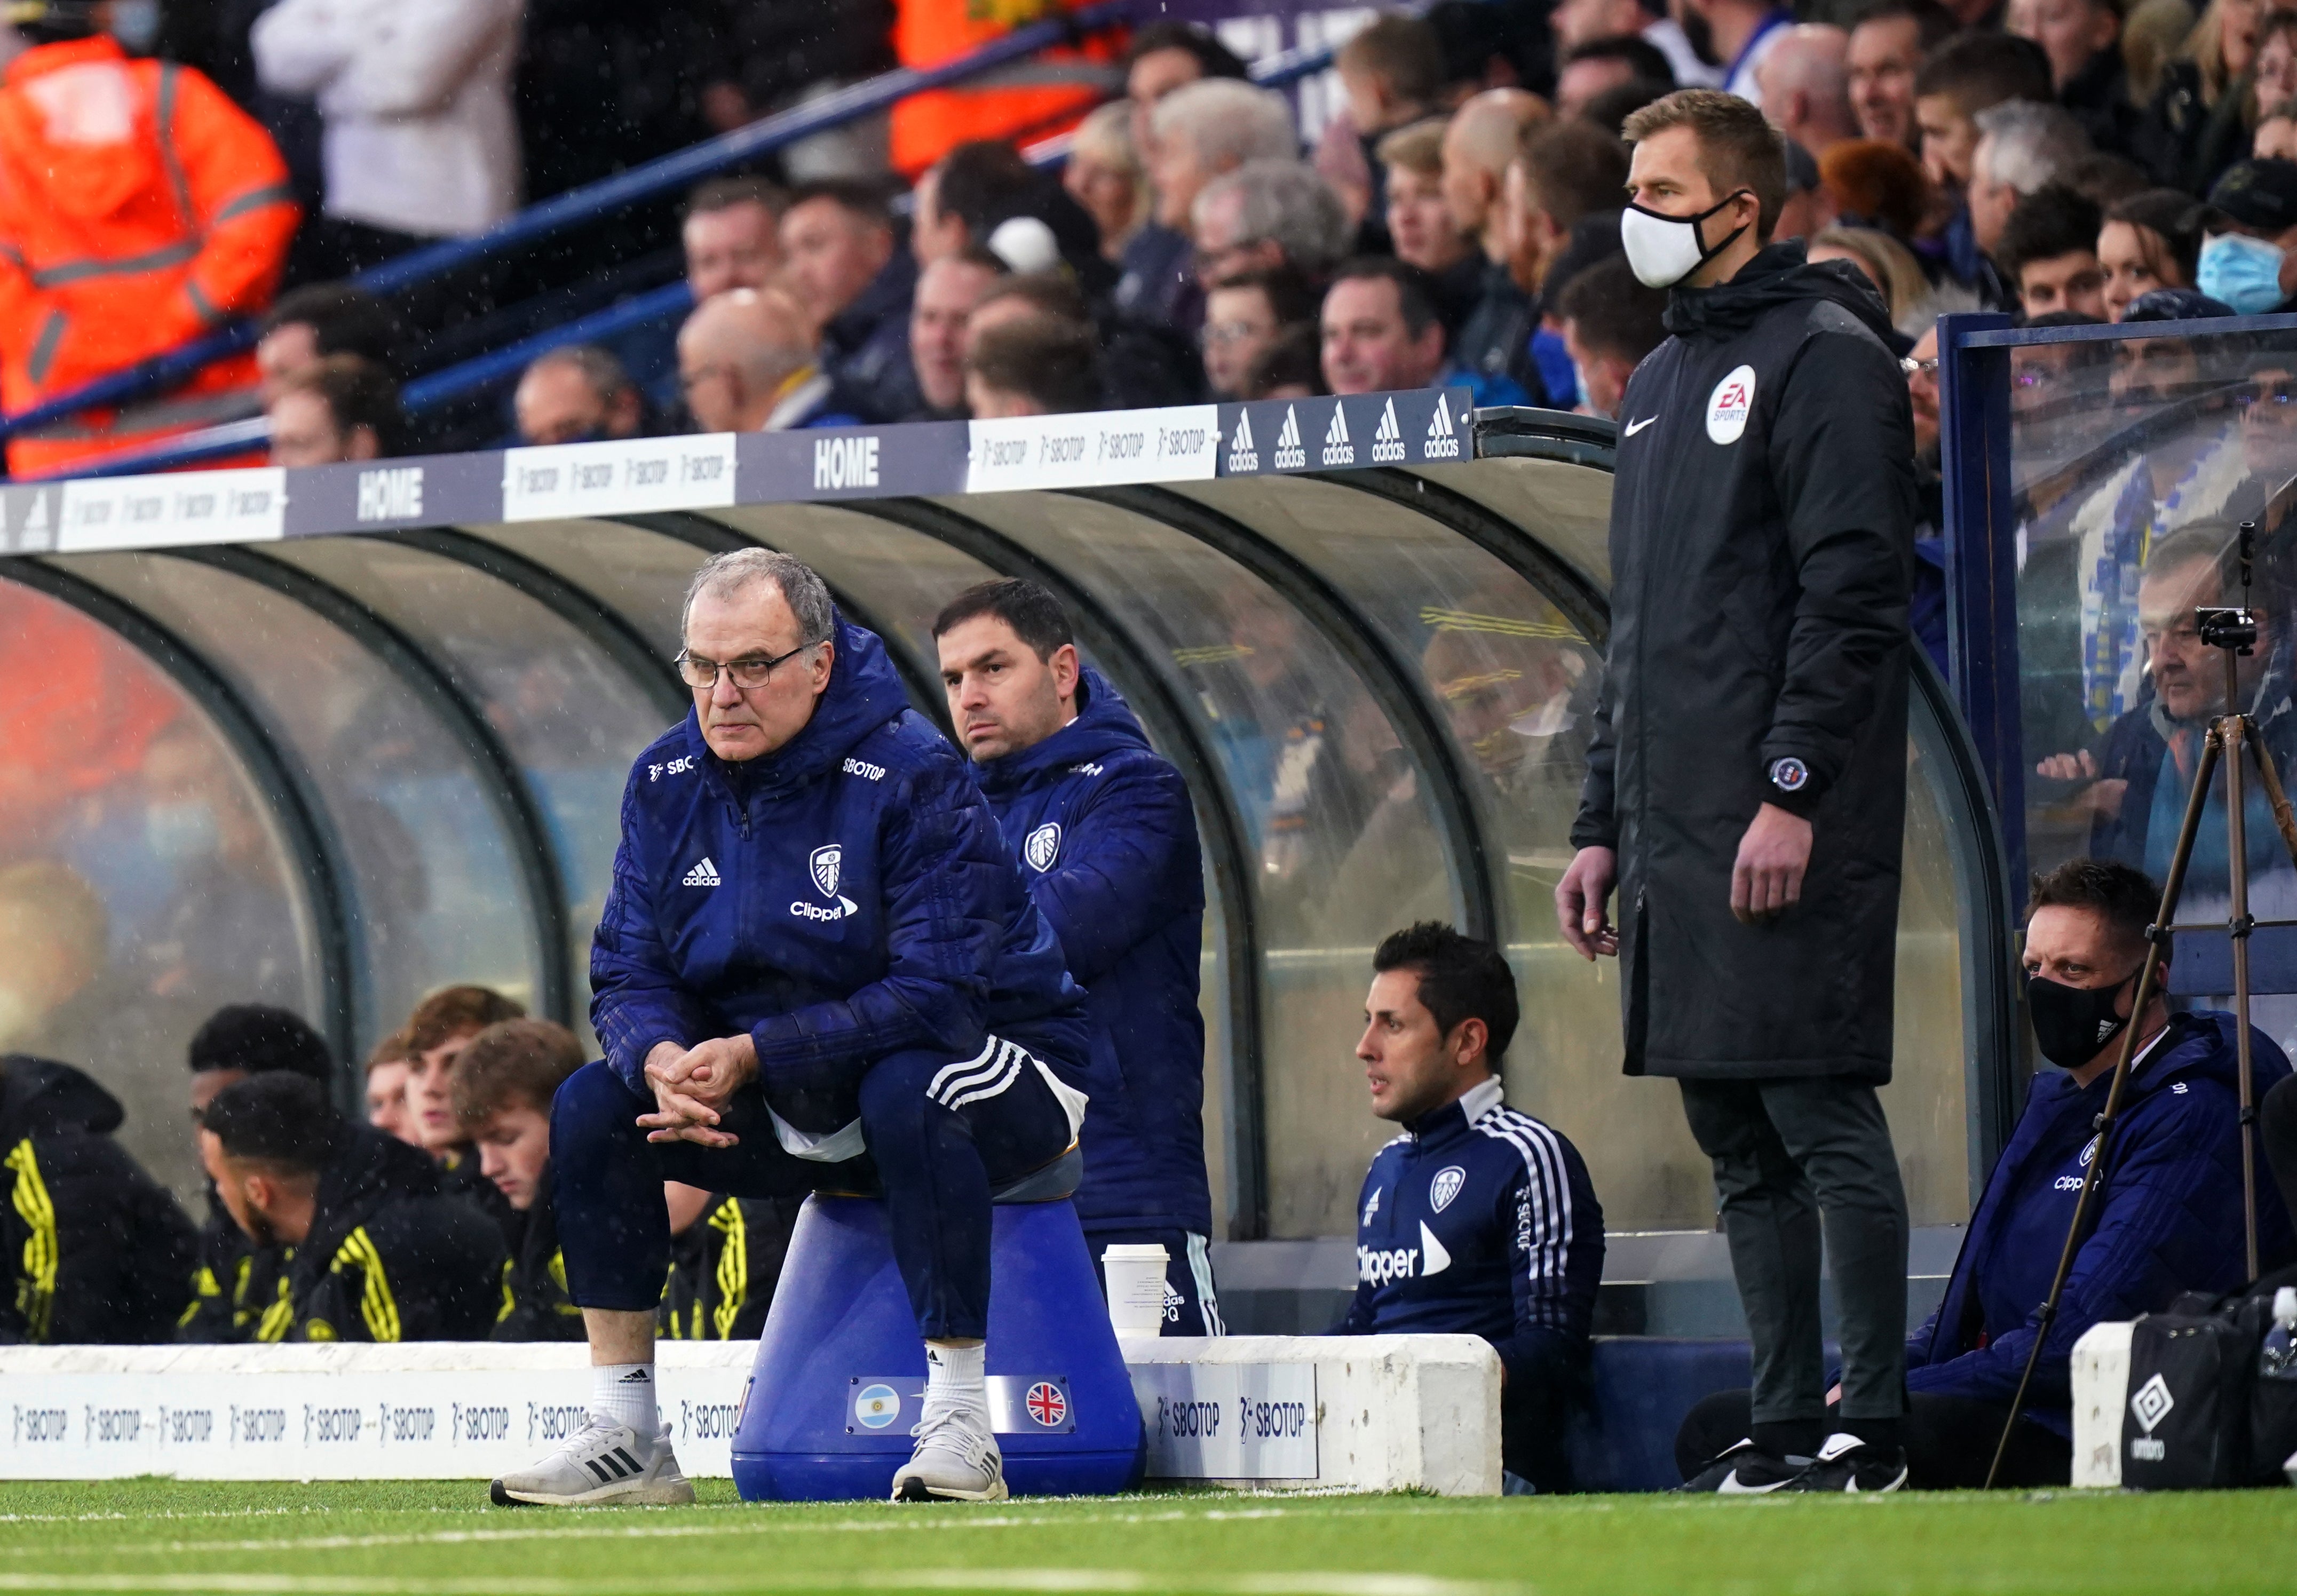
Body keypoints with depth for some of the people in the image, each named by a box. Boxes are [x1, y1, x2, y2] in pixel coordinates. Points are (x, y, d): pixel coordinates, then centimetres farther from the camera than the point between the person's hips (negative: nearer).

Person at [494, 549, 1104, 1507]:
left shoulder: (910, 780, -21)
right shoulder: (667, 784, -2)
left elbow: (939, 994, -28)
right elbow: (628, 977, -2)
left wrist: (752, 1055, -33)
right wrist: (664, 1061, -27)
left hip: (990, 1076, -6)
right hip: (795, 1118, 6)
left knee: (909, 1093, -39)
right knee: (593, 1106, -11)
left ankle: (958, 1429, -33)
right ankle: (625, 1442, -8)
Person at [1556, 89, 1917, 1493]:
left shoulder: (1823, 355, -6)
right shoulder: (1663, 382, 22)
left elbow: (1853, 592, -14)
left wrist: (1794, 792, -21)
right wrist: (1602, 825, 20)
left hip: (1790, 833, -9)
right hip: (1678, 836, 9)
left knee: (1823, 1121, -8)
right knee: (1739, 1144, 8)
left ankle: (1870, 1431, -6)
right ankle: (1787, 1429, 10)